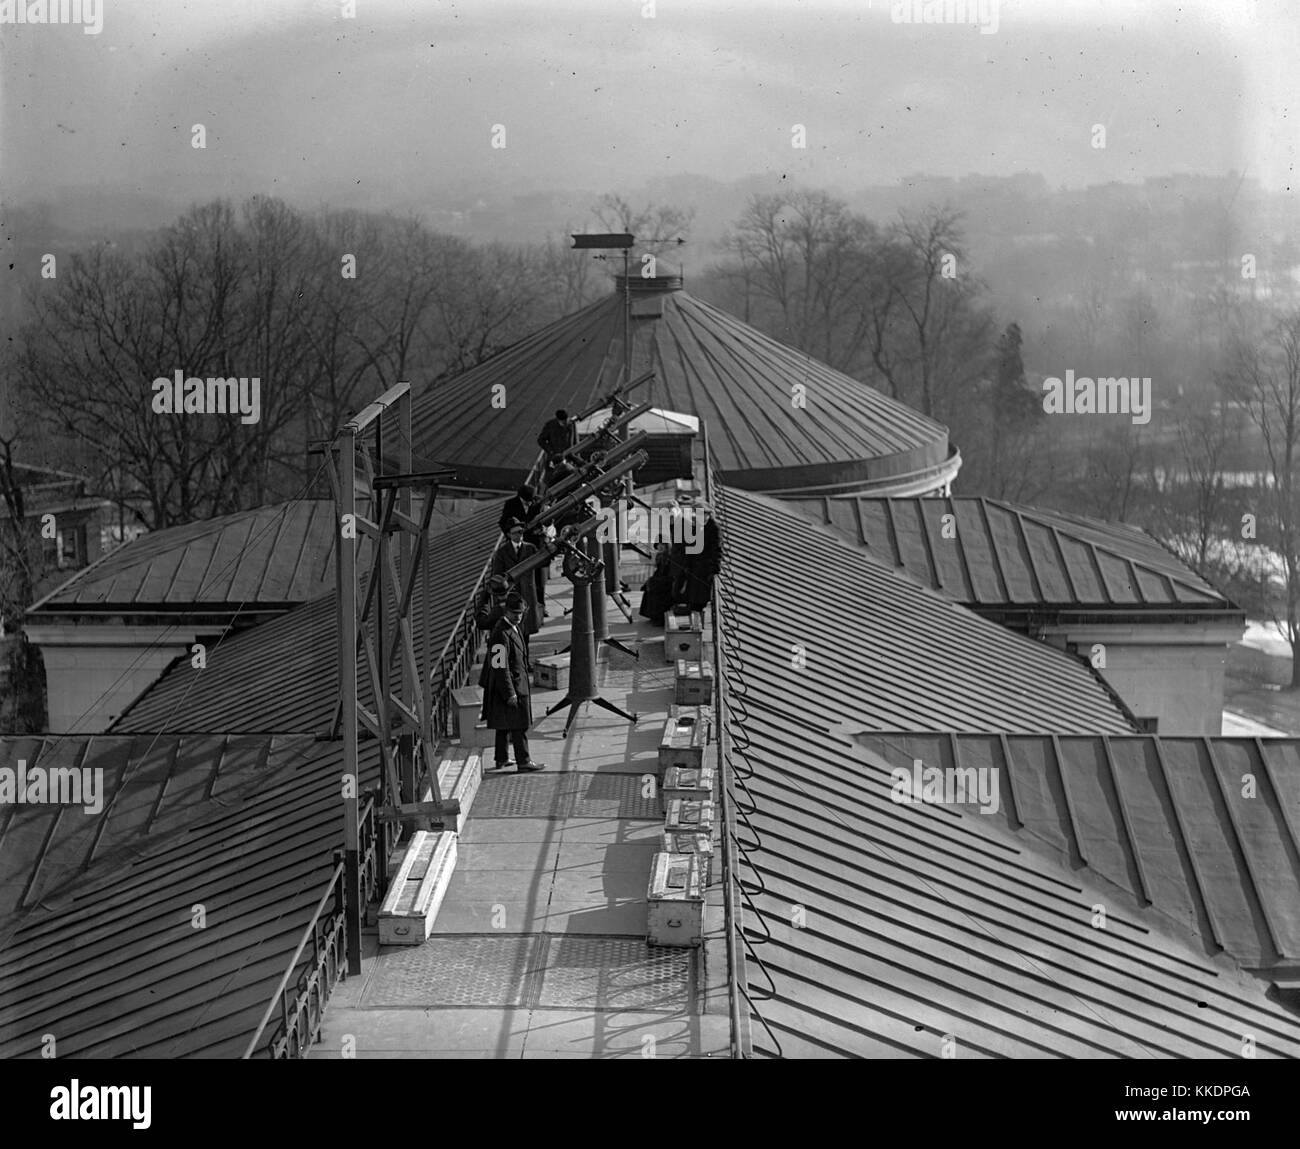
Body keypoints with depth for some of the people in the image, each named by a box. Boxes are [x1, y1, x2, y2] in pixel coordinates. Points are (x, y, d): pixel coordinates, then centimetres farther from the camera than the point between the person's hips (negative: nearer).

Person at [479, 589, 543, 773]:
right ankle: (524, 762, 3)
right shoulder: (502, 634, -24)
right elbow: (500, 667, -25)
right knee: (519, 725, -3)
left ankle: (502, 759, 27)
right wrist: (510, 694, -24)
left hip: (517, 684, 10)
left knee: (505, 725, 17)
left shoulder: (515, 628, 8)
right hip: (511, 686, -10)